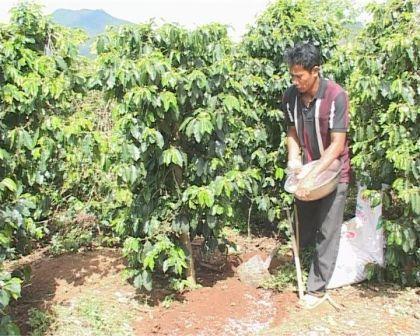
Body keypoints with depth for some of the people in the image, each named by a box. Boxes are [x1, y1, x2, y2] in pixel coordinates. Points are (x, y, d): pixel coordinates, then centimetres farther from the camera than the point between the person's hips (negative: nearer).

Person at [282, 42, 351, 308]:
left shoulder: (336, 96, -22)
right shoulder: (291, 96, -8)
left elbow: (338, 144, -22)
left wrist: (313, 176, -28)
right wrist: (293, 158, -12)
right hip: (307, 170, 5)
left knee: (327, 234, 2)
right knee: (303, 229, 14)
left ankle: (317, 288, 15)